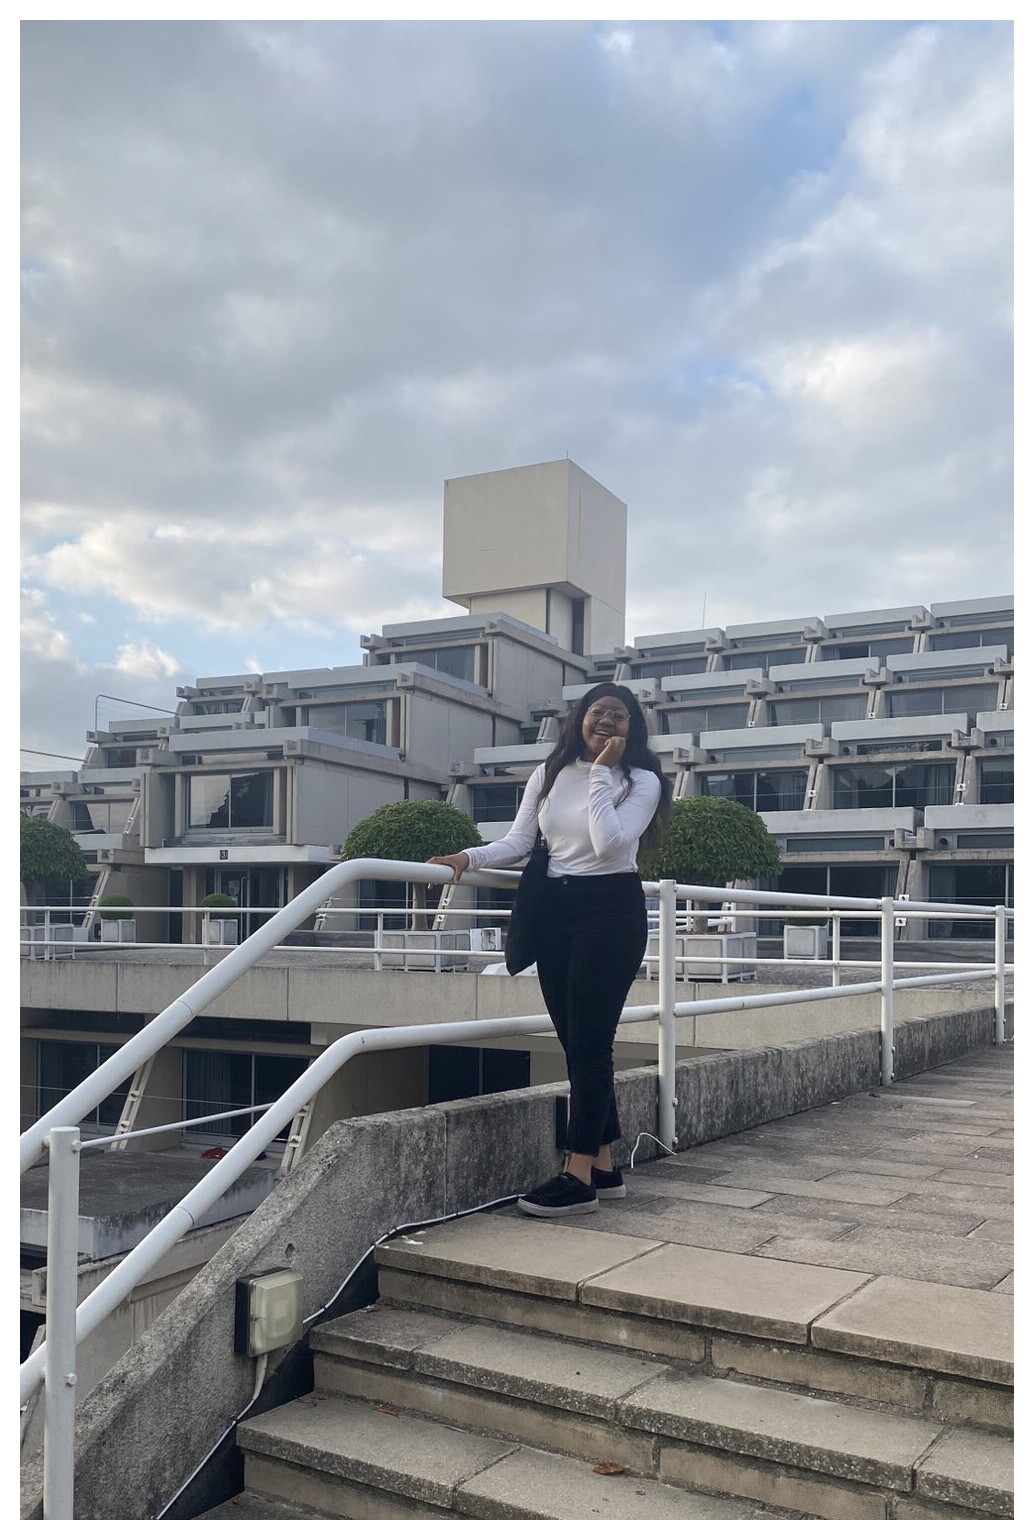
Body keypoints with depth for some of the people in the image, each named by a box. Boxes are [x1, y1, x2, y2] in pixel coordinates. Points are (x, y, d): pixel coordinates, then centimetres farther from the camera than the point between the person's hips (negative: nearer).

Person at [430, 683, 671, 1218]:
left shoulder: (641, 781, -3)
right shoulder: (549, 774, 11)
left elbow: (609, 843, -19)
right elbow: (518, 842, 7)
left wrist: (601, 772, -15)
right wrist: (470, 857, -10)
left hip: (611, 912, -5)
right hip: (555, 910, 6)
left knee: (588, 1043, -8)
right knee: (577, 1042, 8)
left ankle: (578, 1177, -5)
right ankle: (604, 1168, 18)